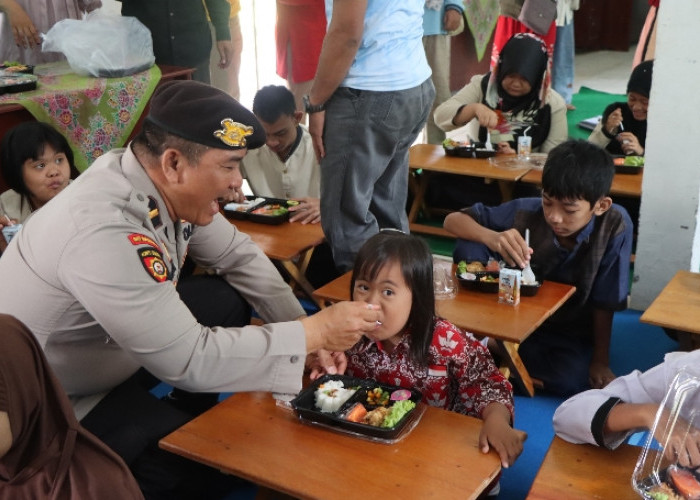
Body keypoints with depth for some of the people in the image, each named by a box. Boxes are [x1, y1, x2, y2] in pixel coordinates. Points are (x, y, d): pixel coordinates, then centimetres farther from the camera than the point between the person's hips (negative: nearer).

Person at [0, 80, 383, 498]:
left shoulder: (163, 184, -12)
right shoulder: (105, 231, -37)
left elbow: (238, 255, 2)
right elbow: (190, 361, -33)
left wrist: (304, 329, -10)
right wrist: (314, 333, -27)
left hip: (105, 357, 8)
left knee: (229, 298, 1)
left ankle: (198, 414, 17)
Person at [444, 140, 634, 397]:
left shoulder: (615, 225, -24)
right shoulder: (528, 212, -22)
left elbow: (604, 302, -15)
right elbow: (453, 220, -17)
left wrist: (601, 361, -9)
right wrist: (492, 237, -37)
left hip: (569, 333, 0)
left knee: (571, 381, -31)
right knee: (469, 249, -22)